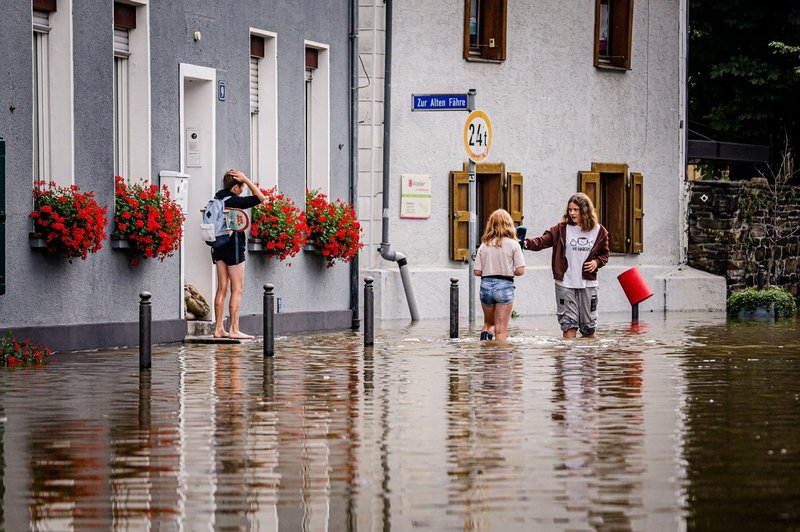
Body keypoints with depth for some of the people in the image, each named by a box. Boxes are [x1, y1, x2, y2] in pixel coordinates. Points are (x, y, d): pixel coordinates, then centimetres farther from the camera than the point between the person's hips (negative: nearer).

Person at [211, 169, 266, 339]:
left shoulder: (217, 199, 6)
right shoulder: (234, 201, -15)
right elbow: (260, 198, -11)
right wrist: (246, 180, -10)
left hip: (219, 247, 8)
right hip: (233, 246, -8)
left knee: (222, 288, 10)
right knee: (237, 289, -3)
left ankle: (219, 328, 9)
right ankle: (234, 330, -6)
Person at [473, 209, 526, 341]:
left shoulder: (484, 245, 1)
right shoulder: (513, 244, -5)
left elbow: (477, 272, 0)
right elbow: (520, 271, -9)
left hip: (486, 285, 2)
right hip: (505, 286, -2)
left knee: (489, 323, 21)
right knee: (501, 330, 3)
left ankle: (486, 334, -5)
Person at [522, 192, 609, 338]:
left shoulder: (599, 231, 3)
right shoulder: (562, 229, -3)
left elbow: (604, 254, 15)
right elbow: (542, 241, -14)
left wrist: (597, 262, -6)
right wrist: (526, 243, -33)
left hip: (588, 283, 1)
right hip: (565, 284, -1)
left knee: (588, 326, 9)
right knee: (569, 325, -3)